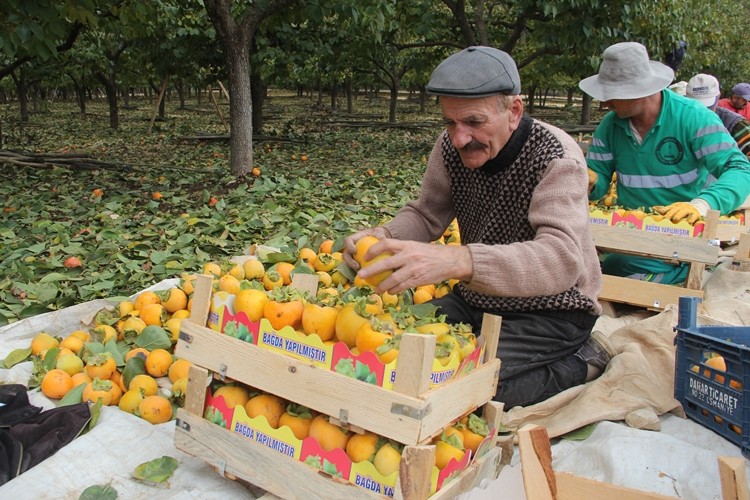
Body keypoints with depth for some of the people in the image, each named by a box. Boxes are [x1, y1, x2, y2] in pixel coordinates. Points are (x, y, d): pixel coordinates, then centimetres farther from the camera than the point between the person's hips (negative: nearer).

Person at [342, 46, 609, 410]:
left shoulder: (557, 158, -24)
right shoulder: (451, 147, -7)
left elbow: (561, 259, -39)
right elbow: (426, 214, 3)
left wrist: (455, 260, -56)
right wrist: (383, 236, -22)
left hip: (551, 312, -6)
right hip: (477, 301, 7)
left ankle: (580, 360, 0)